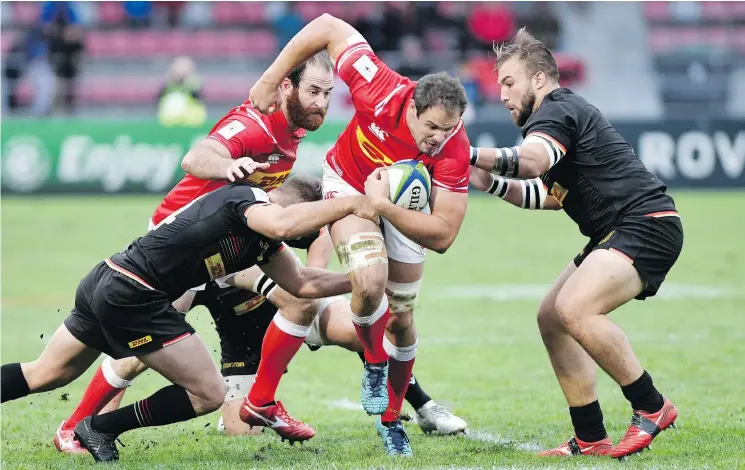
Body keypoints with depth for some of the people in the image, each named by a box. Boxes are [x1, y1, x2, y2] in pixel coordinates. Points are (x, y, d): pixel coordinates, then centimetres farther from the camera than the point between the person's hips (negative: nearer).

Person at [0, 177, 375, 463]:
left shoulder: (263, 242, 14)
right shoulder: (247, 198, -14)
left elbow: (302, 283, 21)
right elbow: (284, 224, -35)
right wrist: (350, 204, -28)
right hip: (131, 296, -10)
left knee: (44, 376, 23)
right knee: (208, 394, -4)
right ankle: (100, 429, 5)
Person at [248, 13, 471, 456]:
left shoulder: (455, 150, -36)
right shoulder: (382, 92, -39)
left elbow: (443, 235, -34)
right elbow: (329, 27, -28)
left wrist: (383, 204, -39)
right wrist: (271, 79, -23)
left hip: (403, 206, 2)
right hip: (349, 182, -2)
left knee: (401, 319, 7)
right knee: (370, 279, -28)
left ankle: (391, 419, 32)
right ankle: (375, 365, 3)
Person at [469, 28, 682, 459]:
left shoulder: (557, 110, -11)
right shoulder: (566, 112, 22)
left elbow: (532, 160, -33)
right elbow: (550, 194, 31)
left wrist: (473, 156, -42)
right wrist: (492, 184, 18)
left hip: (646, 224, -11)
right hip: (617, 234, 11)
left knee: (576, 310, -28)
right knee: (551, 318, 8)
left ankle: (651, 407, -15)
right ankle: (591, 439, 8)